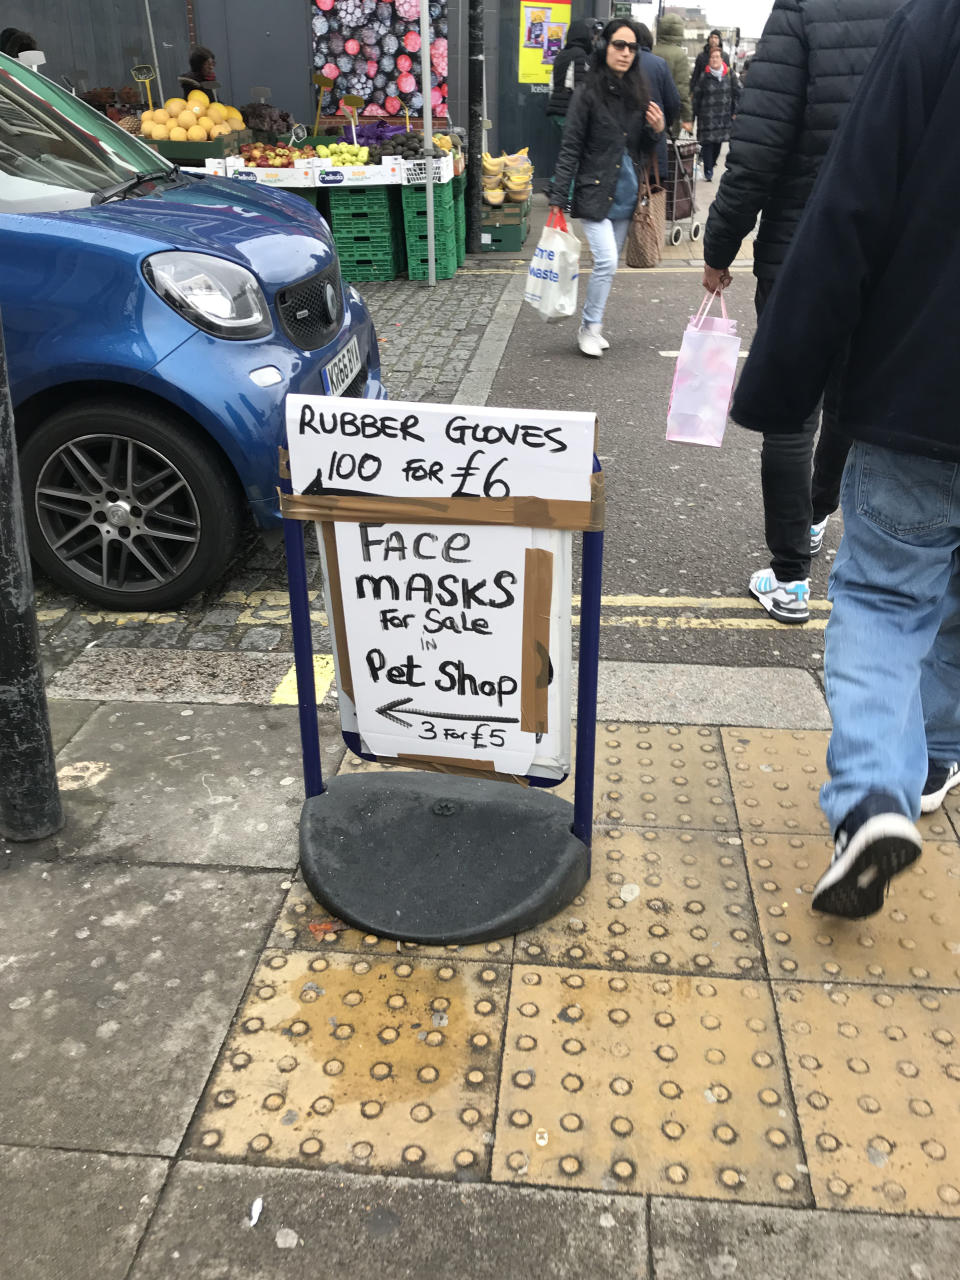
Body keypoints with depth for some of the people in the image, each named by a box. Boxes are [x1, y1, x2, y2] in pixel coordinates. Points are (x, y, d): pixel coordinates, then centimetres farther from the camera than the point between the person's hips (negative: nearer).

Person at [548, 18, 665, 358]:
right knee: (606, 261, -14)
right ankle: (590, 328, 3)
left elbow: (642, 150, 18)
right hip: (593, 193, -6)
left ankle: (591, 327, 23)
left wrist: (656, 130, -4)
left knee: (608, 264, 10)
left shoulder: (638, 93, 10)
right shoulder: (588, 93, -7)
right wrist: (558, 199, -13)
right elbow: (570, 149, -8)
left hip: (625, 197, 6)